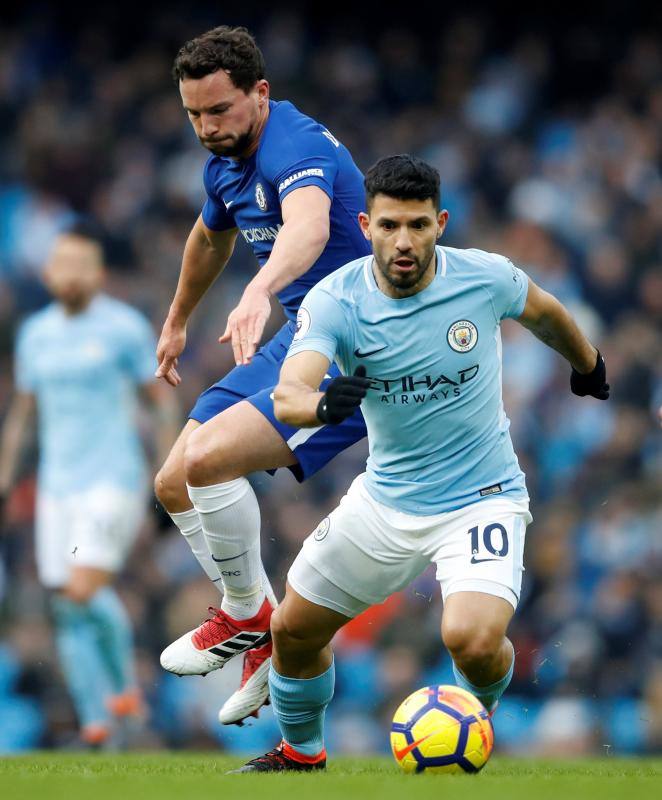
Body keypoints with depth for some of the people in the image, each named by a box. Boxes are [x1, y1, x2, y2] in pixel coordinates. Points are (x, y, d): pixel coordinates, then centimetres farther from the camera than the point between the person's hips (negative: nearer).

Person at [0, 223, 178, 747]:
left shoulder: (125, 326, -5)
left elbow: (161, 400, -2)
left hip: (114, 481, -5)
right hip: (57, 487, 5)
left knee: (84, 590, -19)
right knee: (67, 608, 0)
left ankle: (124, 682, 5)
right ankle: (97, 723, 6)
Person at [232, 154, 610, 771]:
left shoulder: (486, 278, -15)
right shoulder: (334, 300, -16)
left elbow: (544, 312, 10)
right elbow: (286, 395, -32)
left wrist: (586, 365, 29)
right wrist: (321, 403, -56)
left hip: (481, 499, -3)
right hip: (385, 503, 3)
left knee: (472, 640, -27)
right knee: (292, 630, 9)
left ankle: (479, 711, 11)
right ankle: (301, 753, 40)